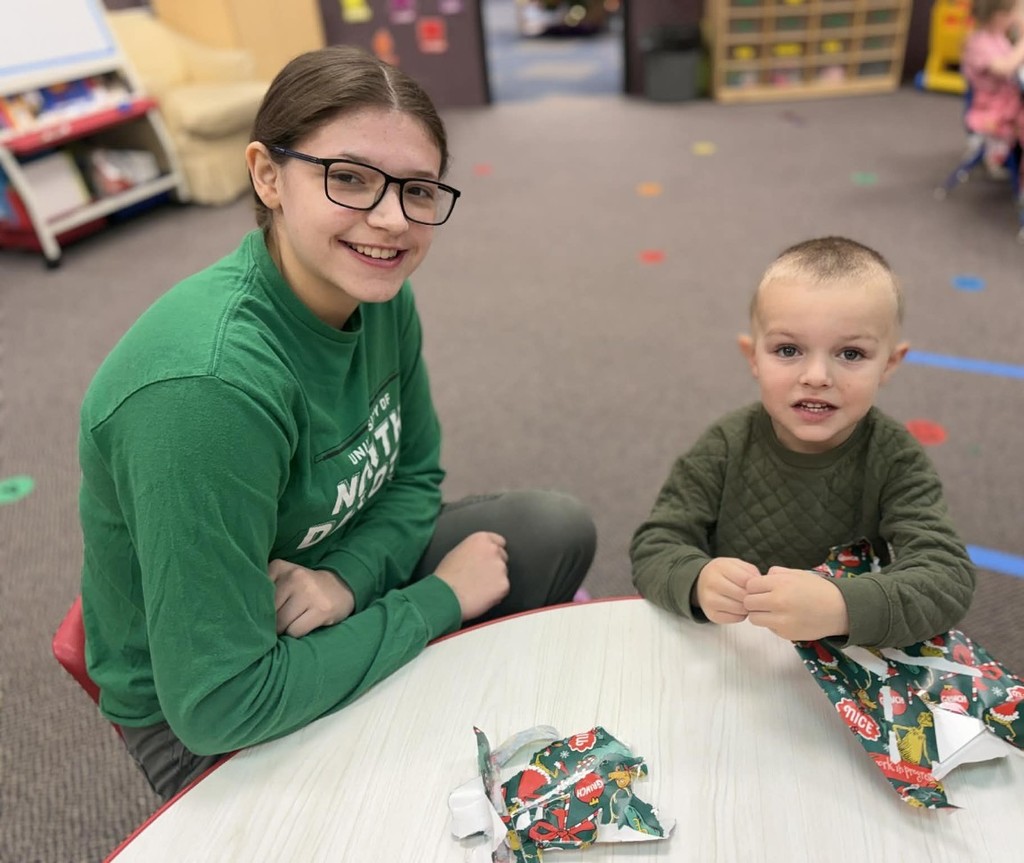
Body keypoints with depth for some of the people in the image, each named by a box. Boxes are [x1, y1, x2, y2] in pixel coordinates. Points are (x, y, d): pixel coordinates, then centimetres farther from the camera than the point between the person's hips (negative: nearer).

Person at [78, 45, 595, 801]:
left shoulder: (381, 296, -13)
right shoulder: (206, 384, -36)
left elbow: (415, 475, 0)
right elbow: (219, 703, -31)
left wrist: (346, 577, -21)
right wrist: (441, 598, -22)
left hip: (339, 567, 6)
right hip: (198, 718, -5)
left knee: (560, 528, -3)